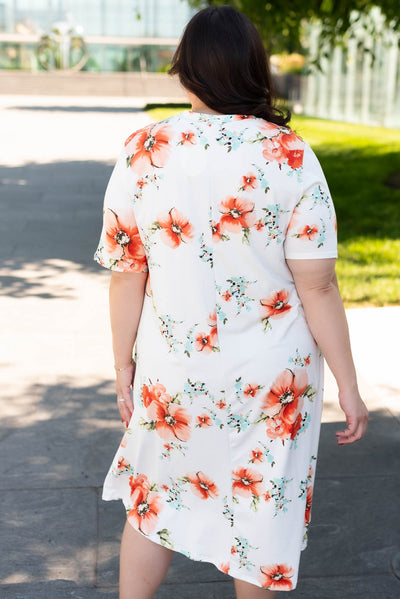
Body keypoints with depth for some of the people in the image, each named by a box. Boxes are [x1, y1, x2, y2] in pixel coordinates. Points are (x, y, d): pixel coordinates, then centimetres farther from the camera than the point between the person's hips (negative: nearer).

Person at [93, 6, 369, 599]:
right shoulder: (289, 157, -14)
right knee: (262, 508, 19)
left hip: (172, 373, 2)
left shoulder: (142, 153, -9)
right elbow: (317, 286, -14)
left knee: (153, 500, 24)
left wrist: (123, 363, 8)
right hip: (271, 380, -1)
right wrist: (348, 386, -4)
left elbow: (126, 275, -5)